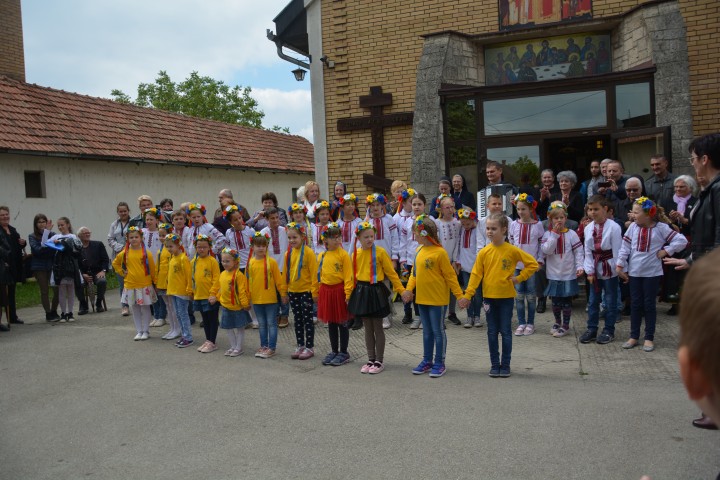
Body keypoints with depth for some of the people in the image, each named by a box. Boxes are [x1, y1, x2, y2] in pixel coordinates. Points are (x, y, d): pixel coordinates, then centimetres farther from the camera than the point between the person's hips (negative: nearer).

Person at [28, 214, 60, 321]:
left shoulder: (52, 234, 6)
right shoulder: (32, 236, 3)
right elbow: (36, 250, -9)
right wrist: (50, 247, -18)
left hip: (52, 265, 1)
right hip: (39, 267, -1)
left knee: (57, 289, -3)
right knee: (44, 291, 2)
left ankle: (53, 311, 16)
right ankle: (48, 313, 12)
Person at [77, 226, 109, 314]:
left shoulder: (98, 245, 10)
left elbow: (106, 259, 6)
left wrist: (103, 271, -10)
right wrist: (83, 274, -13)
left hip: (97, 273, 0)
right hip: (83, 275, 0)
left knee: (102, 281, -32)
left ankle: (99, 304, -9)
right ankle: (83, 305, -8)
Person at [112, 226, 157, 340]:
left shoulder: (146, 253, -6)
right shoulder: (125, 253, 1)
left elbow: (152, 268, -2)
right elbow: (115, 263, 17)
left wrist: (155, 282, -1)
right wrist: (122, 272, 6)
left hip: (145, 285, -3)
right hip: (130, 286, 3)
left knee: (145, 308, 5)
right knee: (135, 309, 10)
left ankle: (146, 331, 14)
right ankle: (139, 331, 18)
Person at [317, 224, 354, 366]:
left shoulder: (343, 254, -9)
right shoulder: (321, 256, 7)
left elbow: (348, 276, -11)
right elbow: (319, 275, 13)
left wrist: (348, 294, -16)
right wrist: (317, 292, 10)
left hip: (340, 290, -5)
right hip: (326, 291, 5)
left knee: (342, 323, 5)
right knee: (331, 323, 14)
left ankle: (343, 353, 17)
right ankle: (334, 351, 27)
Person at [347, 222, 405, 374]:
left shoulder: (380, 252, -9)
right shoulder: (356, 254, 3)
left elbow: (391, 272, -6)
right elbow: (352, 275, 9)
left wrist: (401, 290, -8)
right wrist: (349, 295, 7)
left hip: (376, 291, -4)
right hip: (361, 292, 4)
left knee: (377, 327, 5)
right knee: (368, 328, 13)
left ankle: (379, 361, 16)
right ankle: (371, 359, 24)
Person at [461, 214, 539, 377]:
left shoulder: (512, 250, -8)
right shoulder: (484, 252, -3)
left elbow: (532, 264, 0)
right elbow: (476, 275, -2)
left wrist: (519, 278, -7)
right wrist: (467, 295, -7)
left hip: (506, 297, -2)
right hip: (489, 297, 2)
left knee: (506, 332, 6)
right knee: (492, 332, 9)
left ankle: (505, 365, 17)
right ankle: (494, 364, 19)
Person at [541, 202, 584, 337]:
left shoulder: (571, 234, -4)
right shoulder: (547, 234, -2)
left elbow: (579, 251, -4)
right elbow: (546, 250, -15)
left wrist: (580, 266, -15)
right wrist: (555, 234, -18)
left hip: (568, 274, -1)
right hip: (553, 274, 1)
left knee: (567, 300, 6)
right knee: (555, 300, 12)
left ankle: (565, 326, 19)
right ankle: (557, 322, 32)